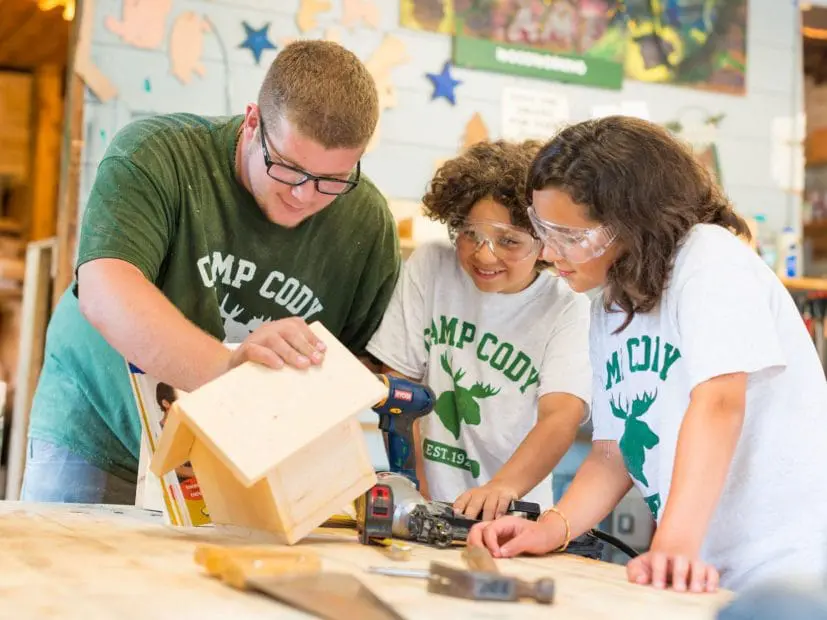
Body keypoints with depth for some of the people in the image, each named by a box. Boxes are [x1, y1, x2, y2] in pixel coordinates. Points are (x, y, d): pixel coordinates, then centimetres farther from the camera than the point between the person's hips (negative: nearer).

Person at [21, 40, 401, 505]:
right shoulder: (155, 155, -20)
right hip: (101, 438, -2)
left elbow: (369, 364, -2)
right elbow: (104, 292, -34)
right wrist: (224, 367, -50)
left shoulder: (370, 225, -9)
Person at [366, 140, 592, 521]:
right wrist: (417, 496, -6)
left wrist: (504, 486, -33)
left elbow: (562, 416, -15)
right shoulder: (430, 267, 3)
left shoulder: (567, 310, -2)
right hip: (429, 510, 1)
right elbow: (401, 388, 2)